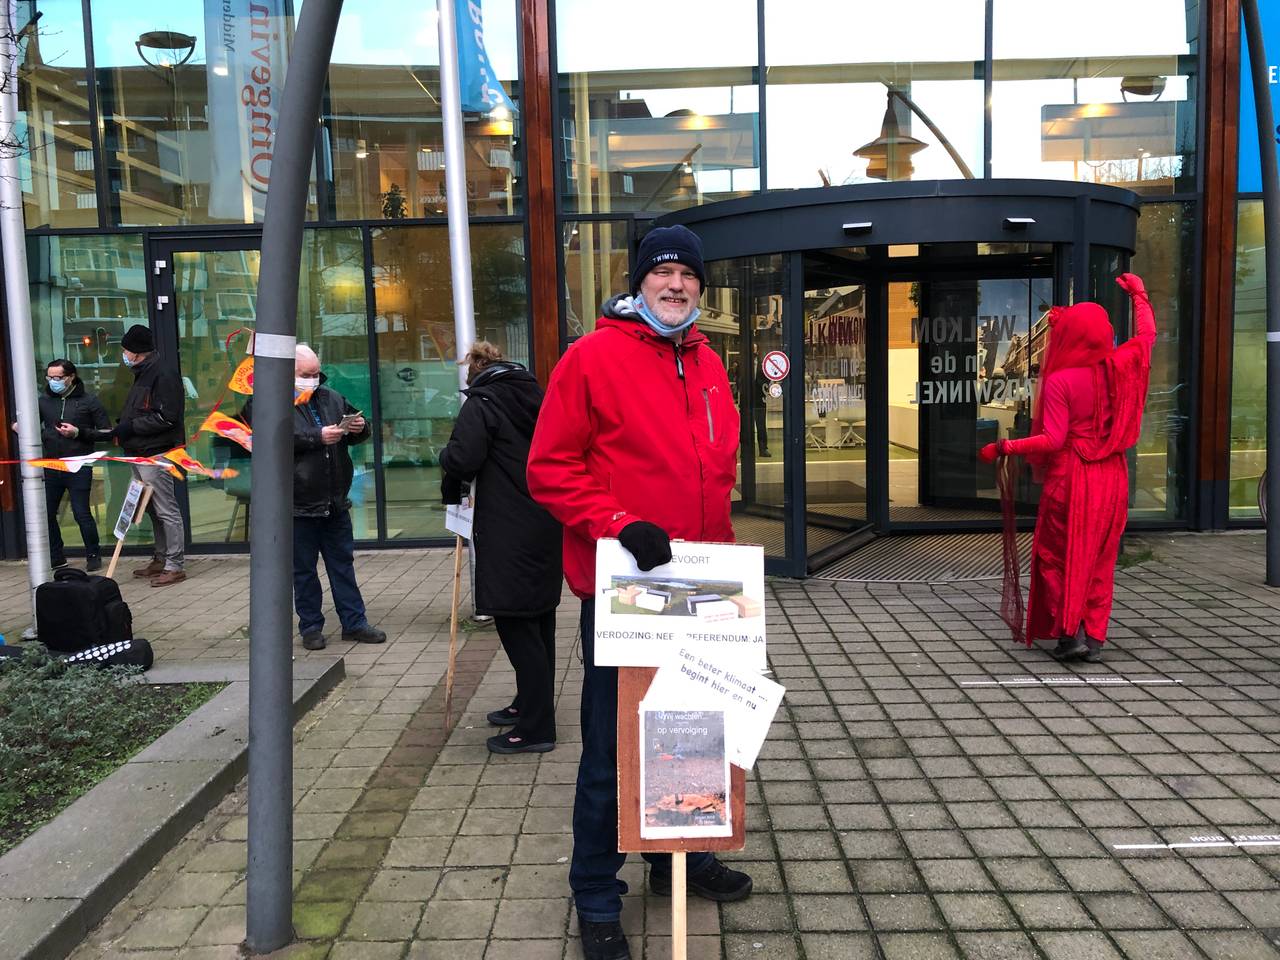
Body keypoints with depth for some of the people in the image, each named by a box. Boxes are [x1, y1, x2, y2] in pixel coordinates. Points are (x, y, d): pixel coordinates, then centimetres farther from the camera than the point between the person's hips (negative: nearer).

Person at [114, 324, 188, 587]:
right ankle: (160, 560, 25)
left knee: (167, 511, -6)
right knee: (153, 510, 16)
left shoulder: (164, 376, -14)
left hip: (156, 455, -10)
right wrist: (122, 426, 8)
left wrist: (130, 427, -18)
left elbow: (166, 417, -21)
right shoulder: (142, 376, 19)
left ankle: (174, 566, -2)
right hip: (140, 454, 11)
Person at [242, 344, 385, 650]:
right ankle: (311, 627, 20)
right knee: (304, 569, 8)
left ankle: (354, 623, 20)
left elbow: (358, 429, 19)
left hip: (335, 501, 5)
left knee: (343, 564, 12)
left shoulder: (331, 398, 10)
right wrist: (318, 437, -26)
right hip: (299, 503, -5)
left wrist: (359, 427, -4)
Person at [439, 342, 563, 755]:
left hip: (508, 531, -8)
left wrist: (451, 487, 3)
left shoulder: (482, 402, -8)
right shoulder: (535, 394, 14)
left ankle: (535, 728, 1)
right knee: (540, 618, 17)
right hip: (546, 523, 8)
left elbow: (462, 458, -19)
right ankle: (531, 704, 32)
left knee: (515, 623, -3)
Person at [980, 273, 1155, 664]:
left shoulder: (1060, 380, -16)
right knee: (1100, 559, 11)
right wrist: (1138, 293, 33)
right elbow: (1146, 335, 20)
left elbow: (1053, 439, -19)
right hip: (1111, 476, 5)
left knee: (1059, 555, 7)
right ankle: (1095, 638, 14)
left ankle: (1070, 633, 1)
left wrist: (1003, 448, -13)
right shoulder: (1120, 366, -1)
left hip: (1070, 477, -5)